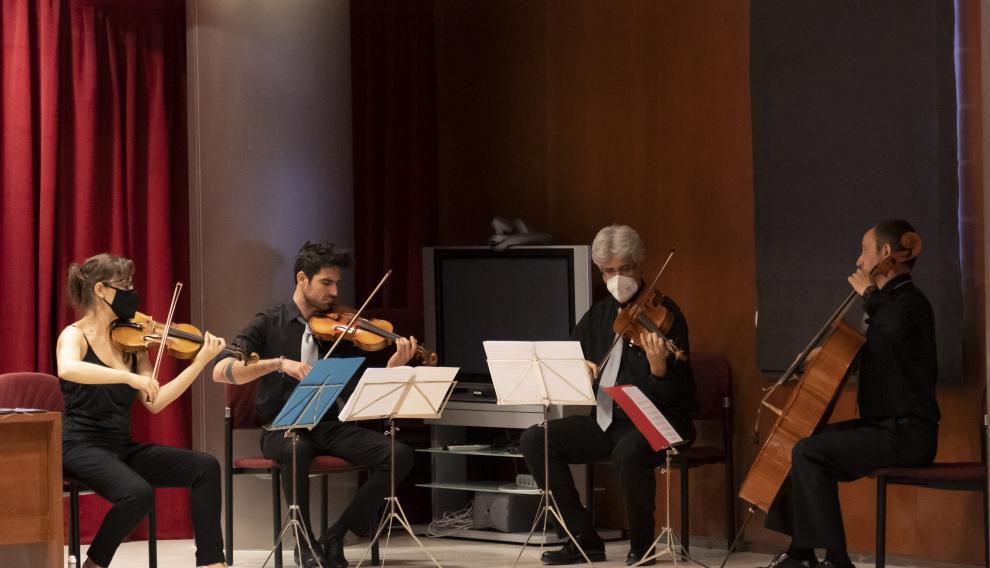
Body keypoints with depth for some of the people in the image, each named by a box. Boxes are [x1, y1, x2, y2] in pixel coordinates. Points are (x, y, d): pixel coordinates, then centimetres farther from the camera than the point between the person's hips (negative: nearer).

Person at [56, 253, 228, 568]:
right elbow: (68, 369, -33)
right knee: (138, 493, -33)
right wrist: (130, 377, -37)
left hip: (122, 447, 7)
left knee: (205, 467, -9)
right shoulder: (75, 336, -7)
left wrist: (200, 362, -2)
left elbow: (155, 402, 4)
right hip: (82, 447, -7)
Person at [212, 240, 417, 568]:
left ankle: (335, 537, -9)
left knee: (400, 455, -20)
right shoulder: (269, 324, 1)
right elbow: (221, 371, -13)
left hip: (330, 427, 4)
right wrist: (278, 363, -25)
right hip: (283, 427, -4)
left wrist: (393, 367, -18)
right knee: (297, 449, -40)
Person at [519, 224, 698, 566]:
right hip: (607, 421, 7)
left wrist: (659, 368, -38)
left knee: (629, 452, -39)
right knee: (535, 440, -10)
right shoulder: (597, 316, 10)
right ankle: (583, 539, -5)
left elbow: (674, 395, -16)